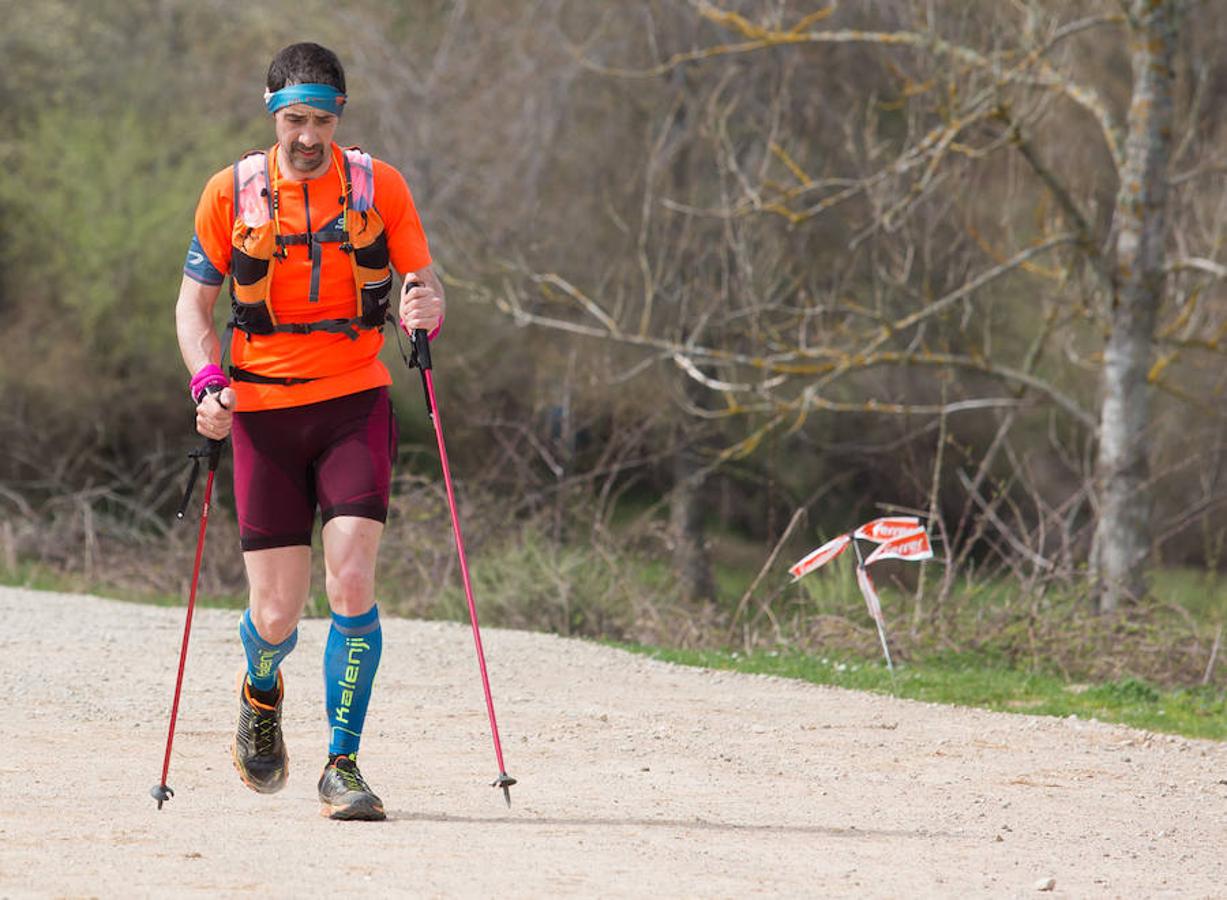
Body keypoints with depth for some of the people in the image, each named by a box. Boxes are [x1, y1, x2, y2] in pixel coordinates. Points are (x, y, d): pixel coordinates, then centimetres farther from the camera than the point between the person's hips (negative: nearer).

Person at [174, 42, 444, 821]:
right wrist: (208, 381, -10)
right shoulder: (233, 192, 1)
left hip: (356, 406, 0)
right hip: (265, 413, 0)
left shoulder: (378, 186, 0)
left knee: (352, 583, -17)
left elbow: (425, 282, 4)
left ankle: (343, 767, -6)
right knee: (276, 616, 0)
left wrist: (427, 309, -20)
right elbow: (195, 301, 7)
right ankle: (262, 695, 37)